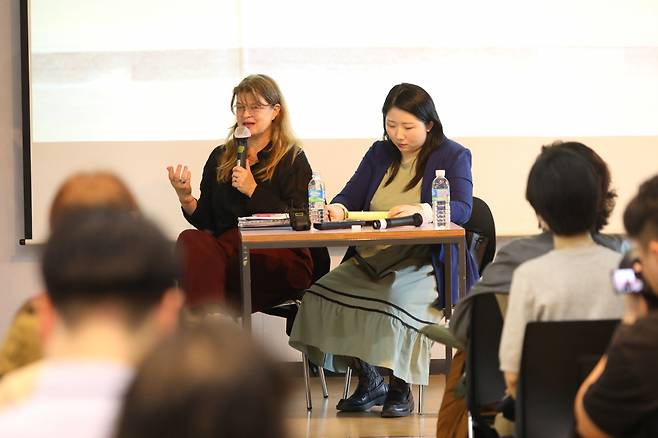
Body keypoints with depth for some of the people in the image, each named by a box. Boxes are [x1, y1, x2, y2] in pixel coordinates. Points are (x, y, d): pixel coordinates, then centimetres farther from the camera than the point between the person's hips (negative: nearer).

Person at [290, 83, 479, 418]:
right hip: (370, 259, 6)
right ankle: (369, 382, -6)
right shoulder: (379, 154, 19)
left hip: (422, 262, -5)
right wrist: (337, 208, -12)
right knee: (320, 294, -19)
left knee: (396, 297, -37)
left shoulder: (453, 156, 2)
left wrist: (422, 211, -33)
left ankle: (400, 389, -16)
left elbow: (462, 208, -13)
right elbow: (350, 196, 13)